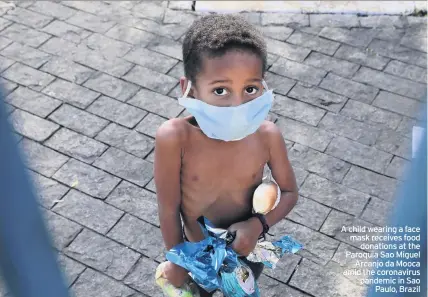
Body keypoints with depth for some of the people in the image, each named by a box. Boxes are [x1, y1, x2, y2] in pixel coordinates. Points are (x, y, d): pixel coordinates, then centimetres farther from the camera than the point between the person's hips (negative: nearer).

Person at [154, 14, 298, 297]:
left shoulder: (267, 134, -28)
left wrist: (258, 225, -27)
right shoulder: (175, 137, -35)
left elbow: (290, 192, -11)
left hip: (247, 246, 1)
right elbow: (169, 208, -22)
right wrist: (177, 260, -9)